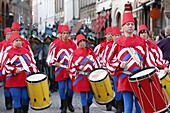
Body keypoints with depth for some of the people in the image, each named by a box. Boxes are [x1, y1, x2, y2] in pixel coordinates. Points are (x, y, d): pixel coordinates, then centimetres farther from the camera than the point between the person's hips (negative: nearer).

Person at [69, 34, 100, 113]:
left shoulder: (90, 52, 5)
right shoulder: (75, 53, -2)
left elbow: (95, 63, 7)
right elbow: (71, 65, -1)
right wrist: (78, 68, -18)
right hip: (80, 78, -2)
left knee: (91, 94, 6)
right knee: (83, 95, -1)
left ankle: (87, 106, 32)